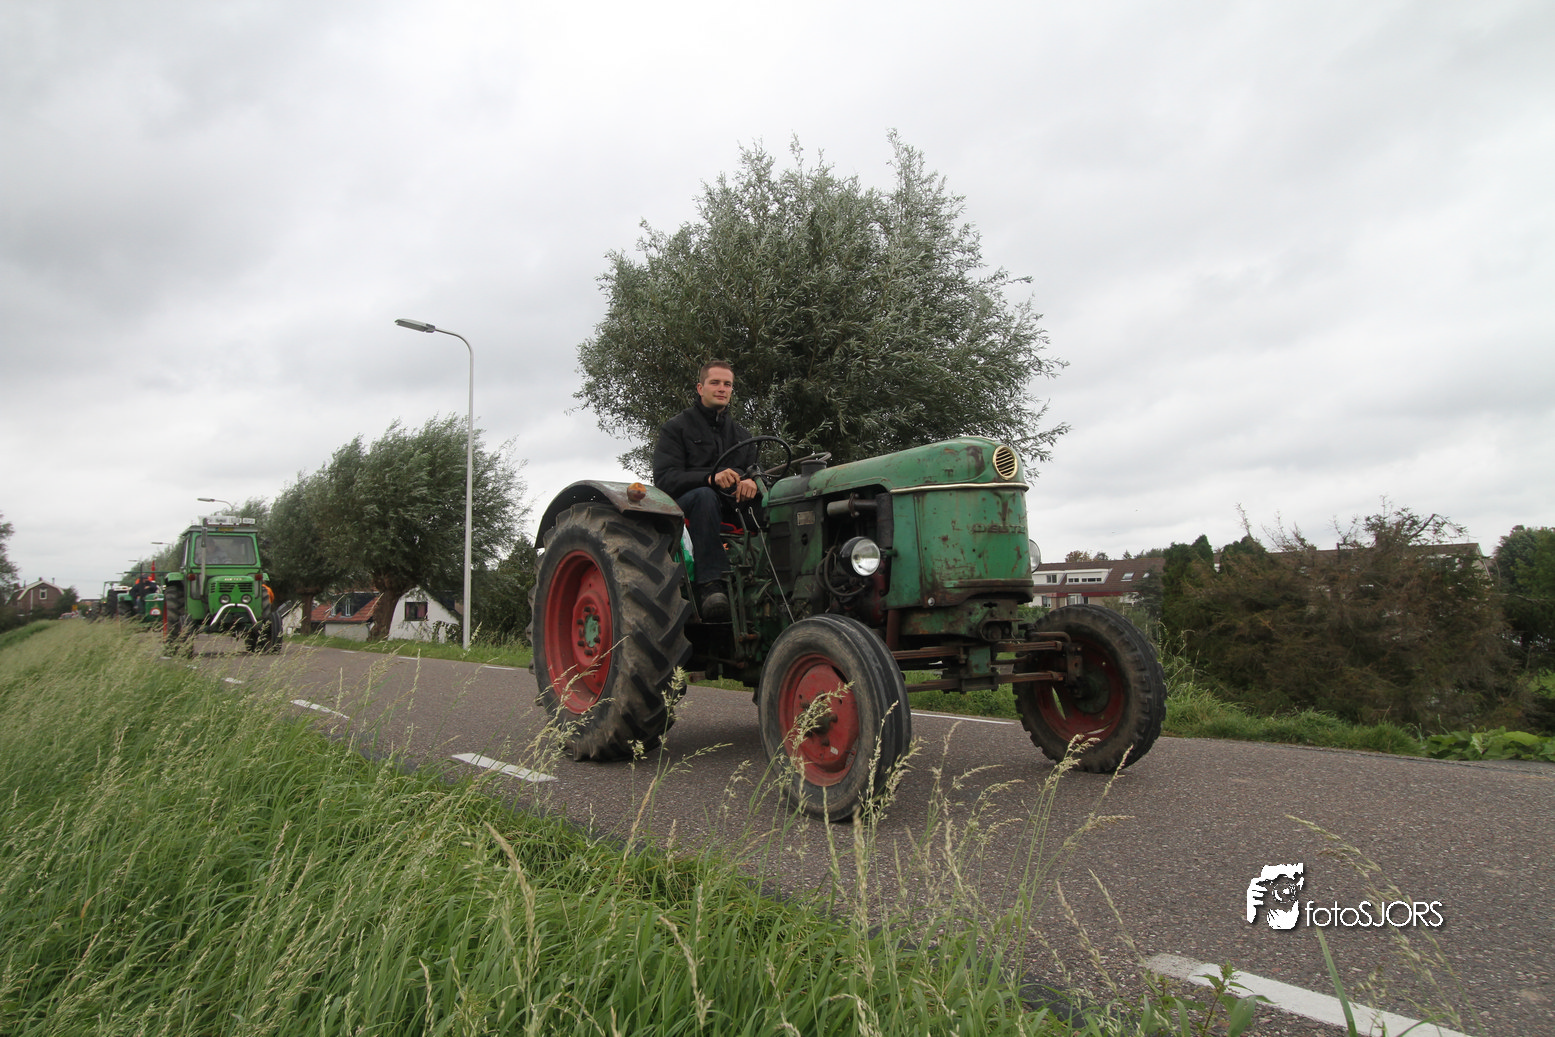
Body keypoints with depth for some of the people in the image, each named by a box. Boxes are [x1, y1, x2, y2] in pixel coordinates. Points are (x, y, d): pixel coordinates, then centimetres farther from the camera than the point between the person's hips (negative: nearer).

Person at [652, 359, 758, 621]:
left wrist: (751, 483, -15)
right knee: (705, 496, -38)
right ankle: (710, 585, -43)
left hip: (733, 508, 4)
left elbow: (755, 473, 13)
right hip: (683, 506, -4)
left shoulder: (741, 435, 23)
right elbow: (665, 479, -8)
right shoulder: (676, 427, 7)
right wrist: (711, 478, -26)